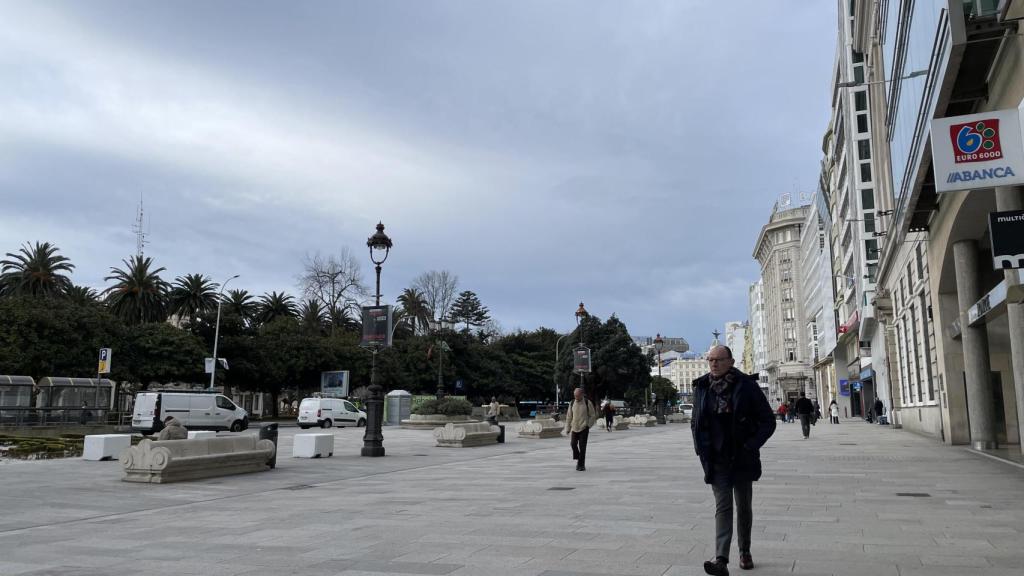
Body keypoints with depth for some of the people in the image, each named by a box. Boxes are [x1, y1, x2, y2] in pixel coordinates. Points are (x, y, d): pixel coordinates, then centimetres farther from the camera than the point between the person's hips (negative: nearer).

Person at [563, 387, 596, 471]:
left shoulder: (588, 403, -5)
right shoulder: (572, 403, 3)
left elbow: (593, 416, 2)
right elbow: (569, 417, 9)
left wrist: (588, 425, -5)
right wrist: (567, 428, 8)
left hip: (584, 428, -3)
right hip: (574, 428, 3)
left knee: (582, 447, -5)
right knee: (573, 444, -6)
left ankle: (581, 465, 4)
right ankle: (578, 459, 20)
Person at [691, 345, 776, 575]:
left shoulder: (746, 385, -8)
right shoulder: (702, 387, 0)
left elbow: (768, 421, -4)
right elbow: (695, 422, 12)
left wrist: (751, 446, -12)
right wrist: (702, 449, 1)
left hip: (742, 459, -1)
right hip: (716, 460, 1)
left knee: (743, 507, 14)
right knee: (723, 506, -9)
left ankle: (745, 552, 33)